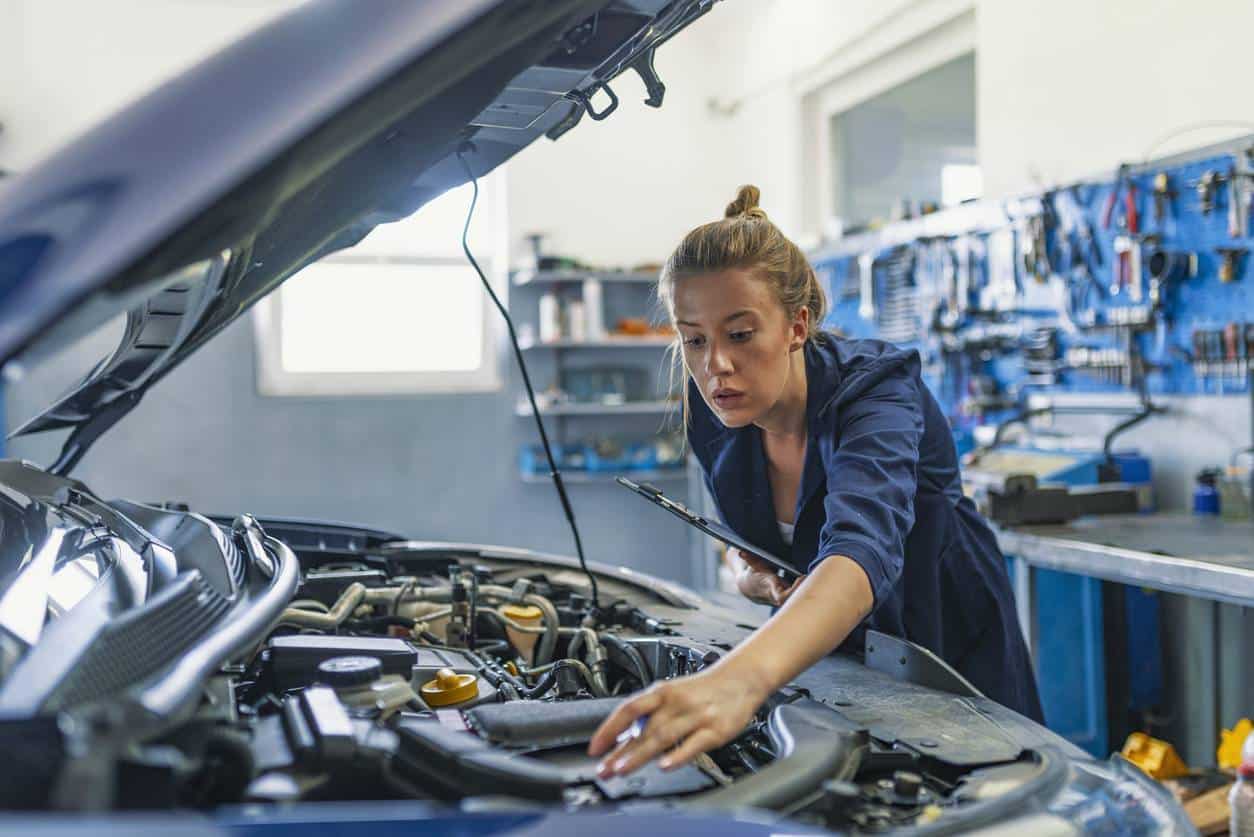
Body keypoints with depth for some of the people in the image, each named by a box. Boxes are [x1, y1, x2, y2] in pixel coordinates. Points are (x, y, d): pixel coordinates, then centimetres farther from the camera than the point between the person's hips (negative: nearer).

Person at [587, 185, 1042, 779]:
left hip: (950, 658, -4)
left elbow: (863, 551, -54)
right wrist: (754, 578, -23)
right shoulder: (712, 412, -14)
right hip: (826, 658, 5)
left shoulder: (875, 391, -33)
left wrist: (741, 678, -72)